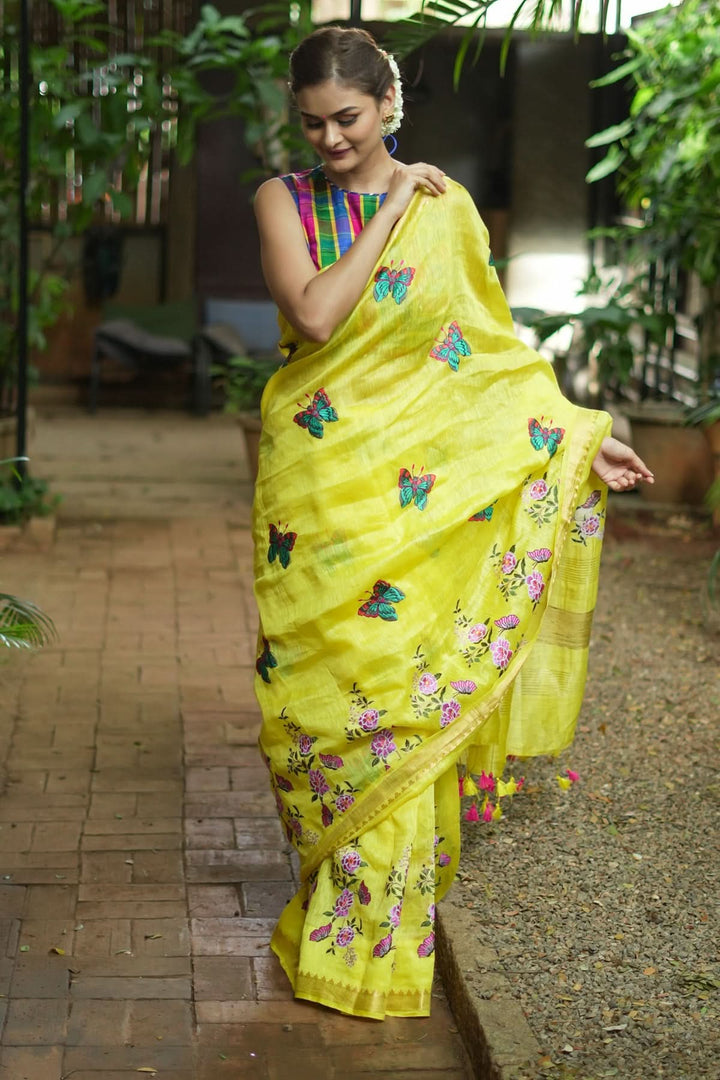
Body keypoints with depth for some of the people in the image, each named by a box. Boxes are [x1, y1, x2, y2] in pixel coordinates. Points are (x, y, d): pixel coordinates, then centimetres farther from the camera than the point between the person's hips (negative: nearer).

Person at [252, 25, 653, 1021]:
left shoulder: (447, 210, 5)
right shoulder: (284, 202, 3)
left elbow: (495, 353, 9)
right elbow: (314, 315, -15)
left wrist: (578, 437, 4)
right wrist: (387, 211, -10)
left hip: (417, 490, 0)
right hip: (315, 483, 0)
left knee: (399, 688, -1)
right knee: (321, 683, 1)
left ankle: (377, 938, 14)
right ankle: (333, 897, 19)